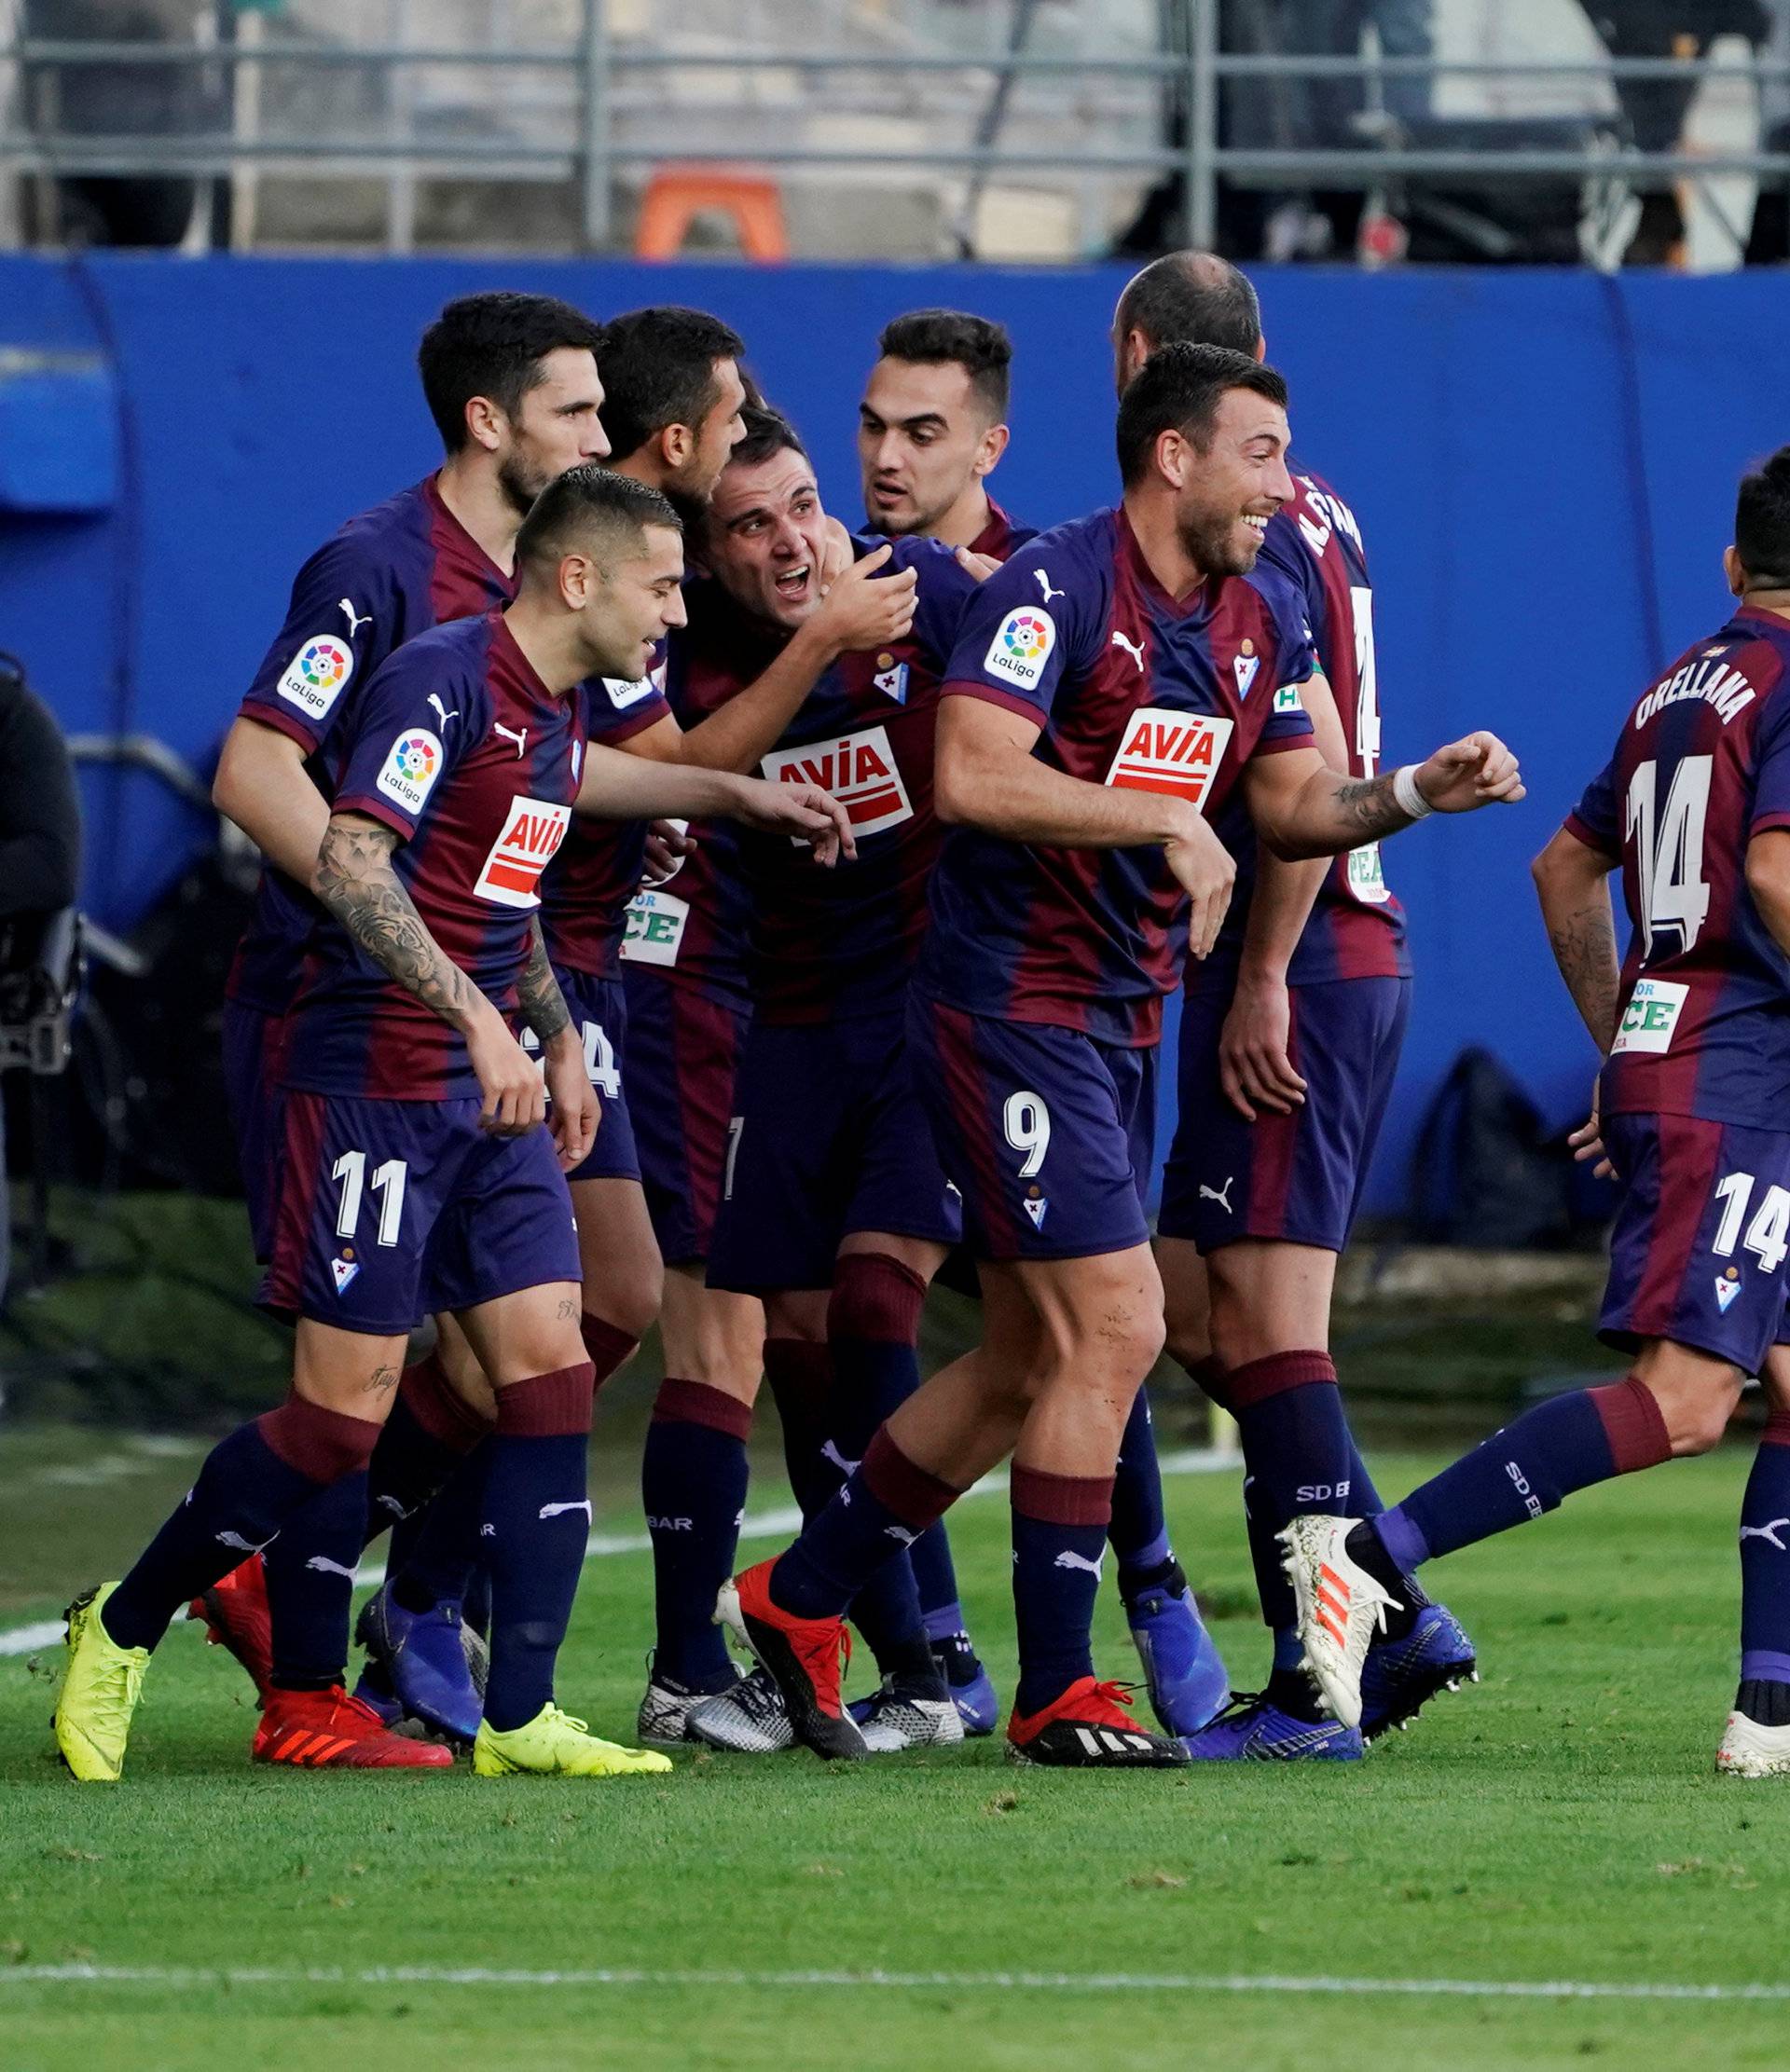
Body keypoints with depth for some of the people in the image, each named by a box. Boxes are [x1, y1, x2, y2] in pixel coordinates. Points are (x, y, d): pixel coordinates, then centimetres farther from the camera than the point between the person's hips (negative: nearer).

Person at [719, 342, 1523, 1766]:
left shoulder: (1263, 620, 9)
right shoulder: (1058, 587, -17)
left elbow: (1290, 800, 17)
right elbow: (971, 776, -26)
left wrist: (1421, 791, 0)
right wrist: (1170, 820, -24)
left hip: (1124, 1013, 9)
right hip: (1011, 999, -9)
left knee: (1030, 1359, 14)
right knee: (1115, 1327, -12)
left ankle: (797, 1598, 28)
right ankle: (1056, 1693, -4)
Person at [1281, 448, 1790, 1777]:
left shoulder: (1679, 686, 17)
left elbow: (1565, 869, 24)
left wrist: (1620, 1046, 29)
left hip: (1658, 1059, 10)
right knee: (1683, 1398, -17)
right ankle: (1376, 1553, -22)